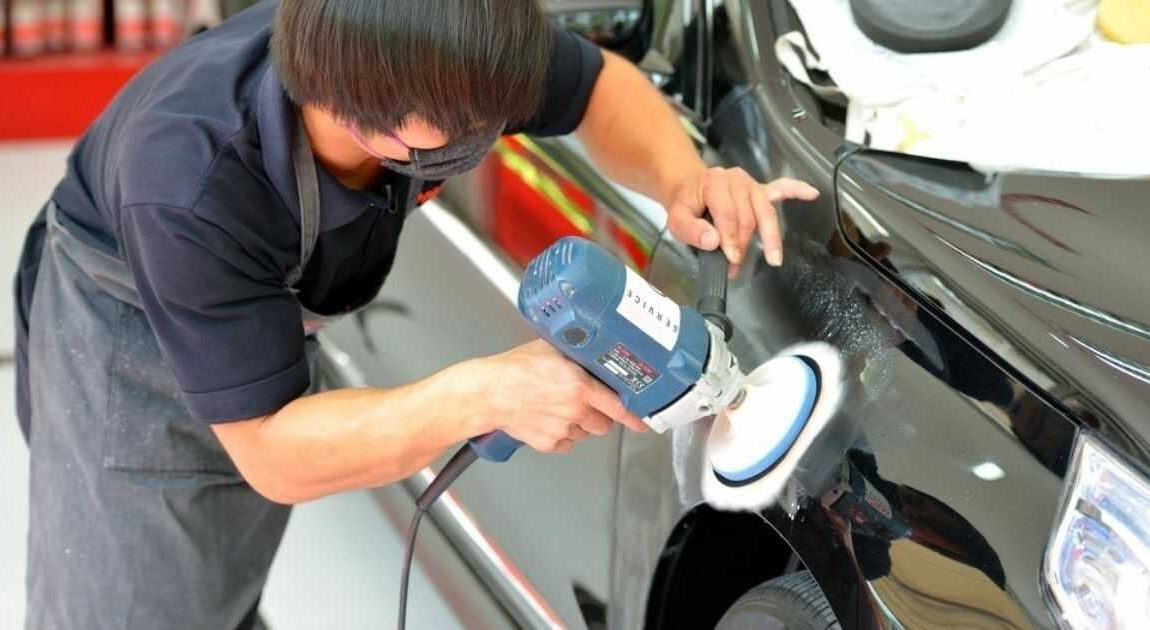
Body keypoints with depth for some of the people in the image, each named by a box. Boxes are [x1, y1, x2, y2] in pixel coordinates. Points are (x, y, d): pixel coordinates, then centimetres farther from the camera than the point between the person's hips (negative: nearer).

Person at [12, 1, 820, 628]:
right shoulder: (188, 190, -44)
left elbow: (600, 87, -9)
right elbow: (273, 455, -35)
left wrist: (682, 180, -30)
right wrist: (483, 395, -45)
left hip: (269, 310, 5)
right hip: (125, 325, -5)